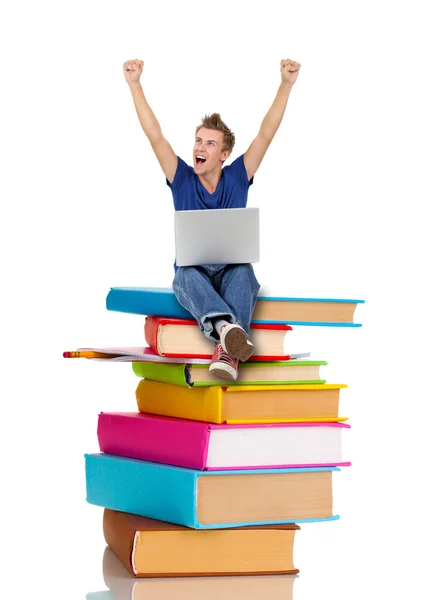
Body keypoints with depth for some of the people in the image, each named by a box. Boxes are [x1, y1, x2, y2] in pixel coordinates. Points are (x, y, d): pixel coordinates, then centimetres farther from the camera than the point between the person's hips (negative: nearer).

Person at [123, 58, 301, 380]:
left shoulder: (237, 179, 3)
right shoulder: (182, 179, 3)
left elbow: (267, 134, -4)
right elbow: (155, 136, -5)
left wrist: (286, 84, -12)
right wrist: (135, 85, -12)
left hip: (231, 272, 0)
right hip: (193, 275, 0)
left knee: (243, 272, -35)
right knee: (188, 273, -36)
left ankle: (227, 349, -58)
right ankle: (226, 327, -67)